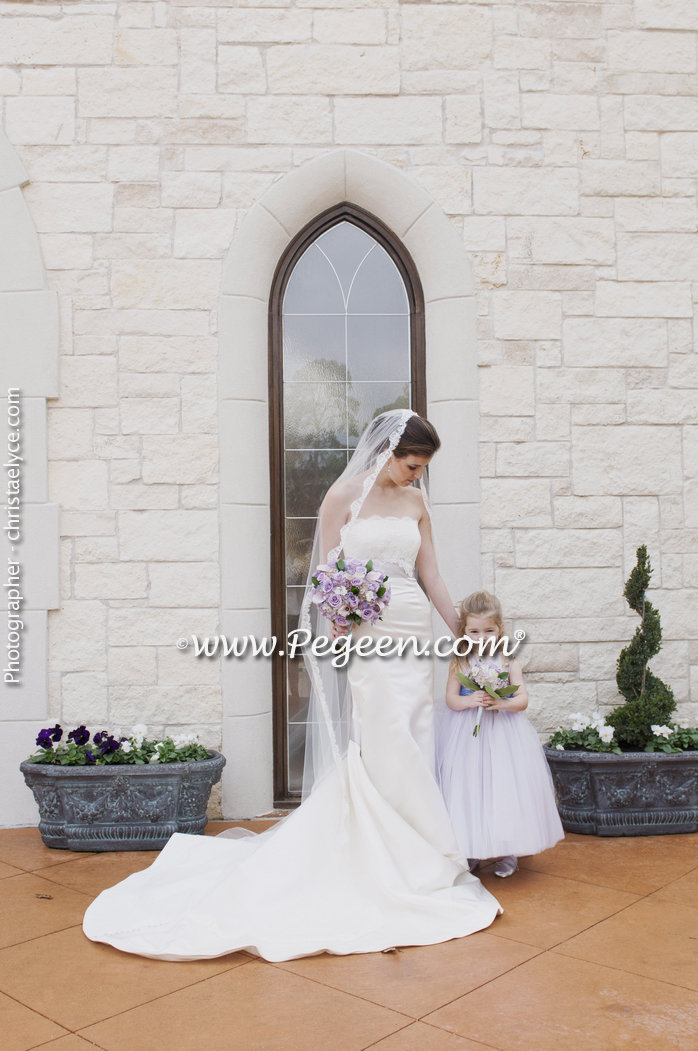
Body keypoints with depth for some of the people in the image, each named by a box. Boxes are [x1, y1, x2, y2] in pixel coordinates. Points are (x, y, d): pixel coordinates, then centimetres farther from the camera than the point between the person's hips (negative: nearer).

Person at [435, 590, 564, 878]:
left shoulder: (509, 663, 1)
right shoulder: (459, 663, 1)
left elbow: (523, 700, -4)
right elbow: (451, 699, -6)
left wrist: (501, 703, -23)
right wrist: (471, 700, -24)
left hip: (502, 733, 0)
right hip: (467, 733, 0)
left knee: (504, 786, -2)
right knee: (469, 788, 0)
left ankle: (508, 851, 13)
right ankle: (471, 849, 14)